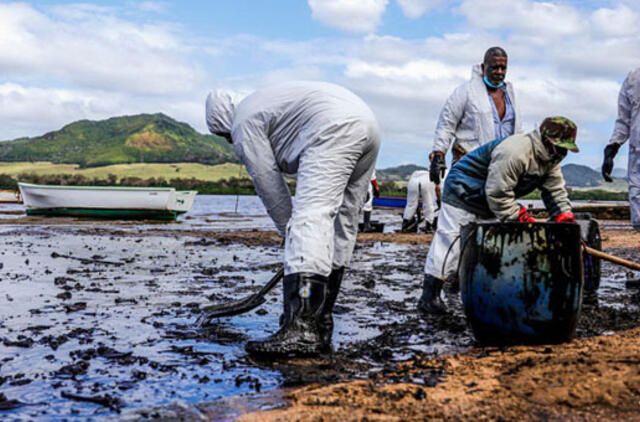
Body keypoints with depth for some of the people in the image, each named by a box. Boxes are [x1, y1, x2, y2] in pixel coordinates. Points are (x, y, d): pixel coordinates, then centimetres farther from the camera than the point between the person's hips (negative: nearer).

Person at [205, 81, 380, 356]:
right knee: (341, 230, 9)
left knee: (309, 220, -18)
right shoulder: (265, 102, 35)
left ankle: (301, 330, -28)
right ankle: (320, 326, 14)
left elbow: (269, 186, 4)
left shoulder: (244, 124, 6)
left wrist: (289, 231, 14)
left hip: (335, 129, -10)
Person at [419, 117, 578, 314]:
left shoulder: (550, 159, 0)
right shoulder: (513, 152, -32)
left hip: (489, 202, 10)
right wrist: (521, 218, -26)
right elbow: (497, 193, -31)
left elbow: (556, 192, 2)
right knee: (451, 241, -12)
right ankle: (429, 295, -9)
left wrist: (566, 220, -11)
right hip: (462, 192, -10)